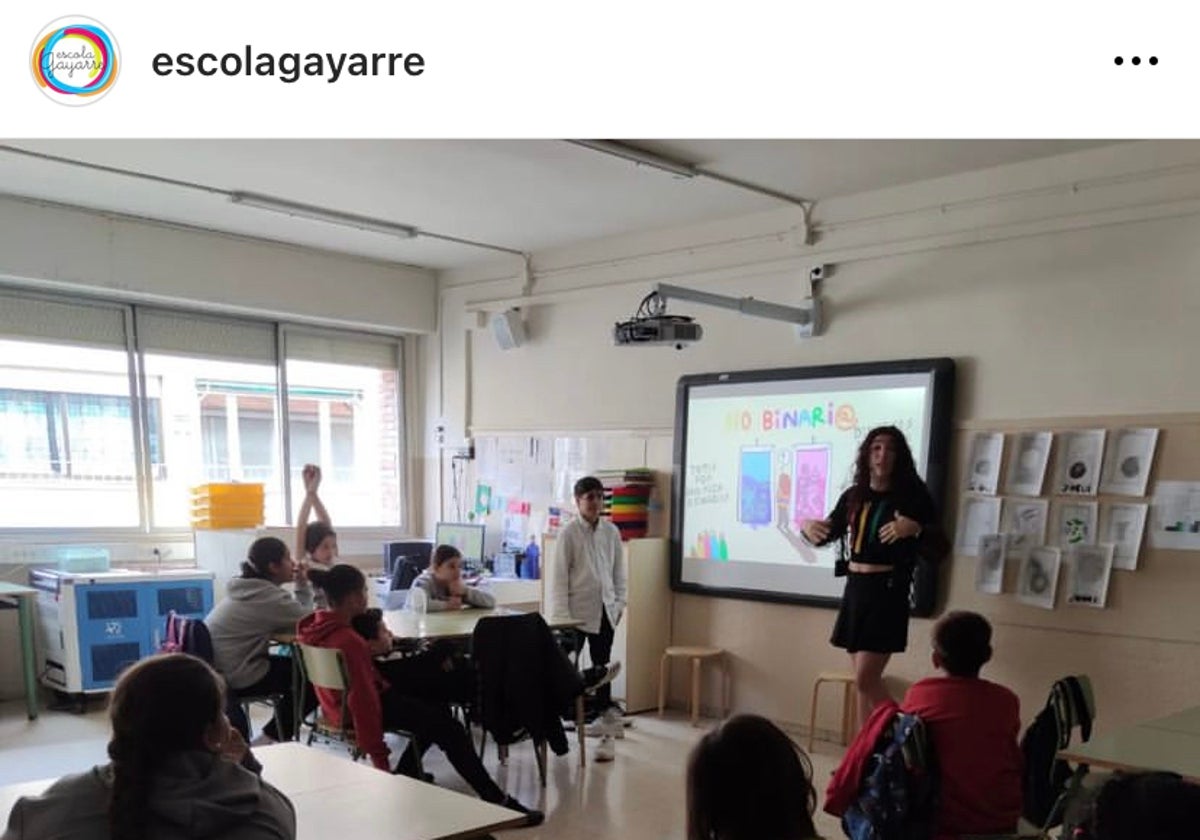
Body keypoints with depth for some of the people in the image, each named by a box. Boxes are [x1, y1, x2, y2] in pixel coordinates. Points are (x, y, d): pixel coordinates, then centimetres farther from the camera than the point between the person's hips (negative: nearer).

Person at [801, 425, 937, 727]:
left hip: (888, 591, -6)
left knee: (866, 679, -9)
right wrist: (807, 526, -3)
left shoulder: (912, 496, -8)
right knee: (865, 681, 11)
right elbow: (828, 534, 18)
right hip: (855, 589, 6)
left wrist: (914, 529, -31)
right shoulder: (853, 496, 7)